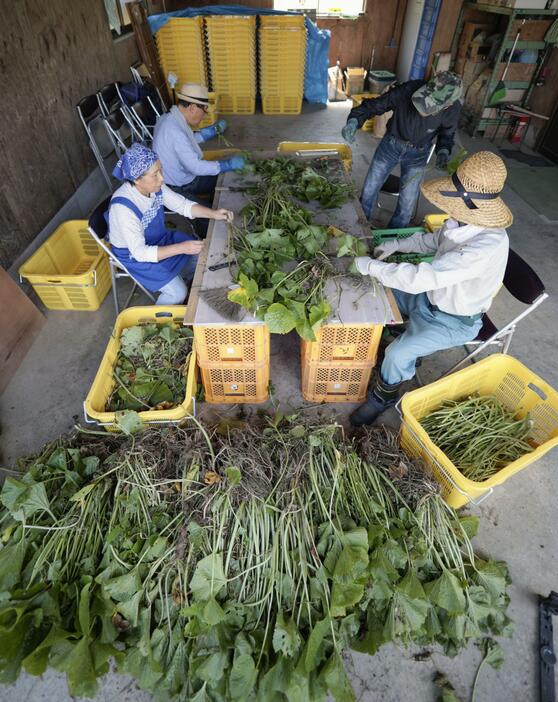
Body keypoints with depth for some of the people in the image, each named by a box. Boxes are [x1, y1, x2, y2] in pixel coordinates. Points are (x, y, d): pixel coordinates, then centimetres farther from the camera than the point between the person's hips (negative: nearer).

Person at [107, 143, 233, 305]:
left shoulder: (154, 186, -16)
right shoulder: (122, 207, -36)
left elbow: (183, 205, -4)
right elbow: (140, 252, -36)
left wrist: (213, 213, -19)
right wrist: (182, 247, -41)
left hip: (158, 239, 8)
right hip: (134, 255, -7)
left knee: (200, 252, 8)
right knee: (178, 292, -17)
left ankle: (181, 280, 33)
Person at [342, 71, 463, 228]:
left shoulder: (453, 108, -22)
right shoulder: (408, 90, -29)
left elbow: (447, 132, -1)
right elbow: (374, 105, -20)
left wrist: (443, 150, -21)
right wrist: (354, 120, -37)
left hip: (418, 153, 0)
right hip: (391, 143, 0)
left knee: (407, 203, 2)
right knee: (369, 190, 6)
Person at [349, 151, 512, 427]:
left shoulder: (488, 246, -37)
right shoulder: (463, 220, -12)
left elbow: (422, 278, -43)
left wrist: (370, 265, -33)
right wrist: (395, 245, -2)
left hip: (454, 321, -8)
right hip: (431, 297, 8)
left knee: (398, 354, -23)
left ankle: (383, 396, 7)